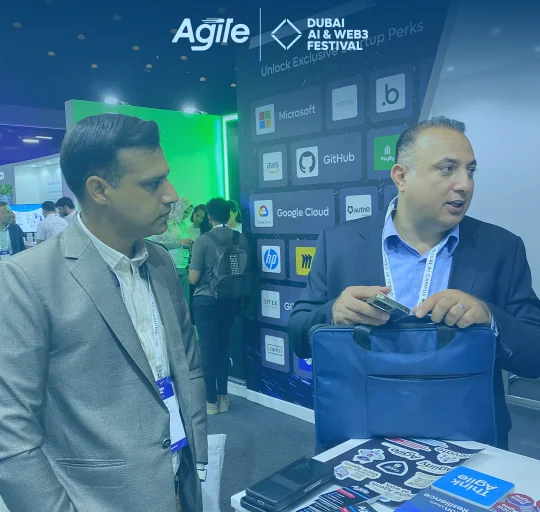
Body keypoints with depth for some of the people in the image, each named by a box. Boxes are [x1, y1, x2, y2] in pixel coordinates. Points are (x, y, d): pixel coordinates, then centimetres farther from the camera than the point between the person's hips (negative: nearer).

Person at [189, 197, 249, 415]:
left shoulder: (203, 240, -15)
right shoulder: (241, 239, -3)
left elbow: (193, 279, -14)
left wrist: (191, 270, 7)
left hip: (206, 301, -4)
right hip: (231, 300, 4)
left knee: (208, 349, 5)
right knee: (223, 346, 17)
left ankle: (211, 401, 14)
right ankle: (223, 397, 24)